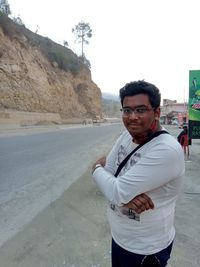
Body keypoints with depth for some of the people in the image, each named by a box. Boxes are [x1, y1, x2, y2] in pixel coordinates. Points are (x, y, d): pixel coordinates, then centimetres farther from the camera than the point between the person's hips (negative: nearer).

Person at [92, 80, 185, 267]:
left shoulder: (167, 150, -30)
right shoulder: (127, 135, -5)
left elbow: (117, 193, -31)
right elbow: (107, 172, -3)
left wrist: (96, 168, -12)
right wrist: (127, 195, -23)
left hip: (146, 250, -6)